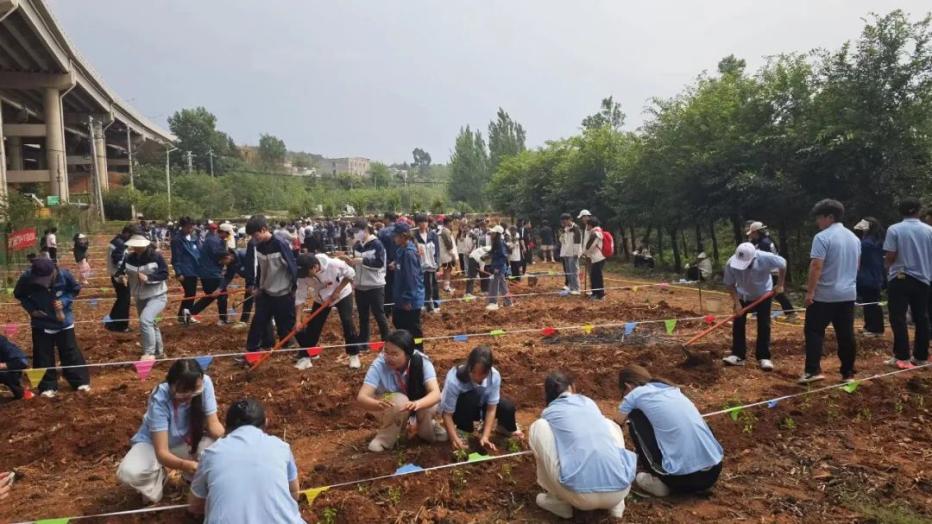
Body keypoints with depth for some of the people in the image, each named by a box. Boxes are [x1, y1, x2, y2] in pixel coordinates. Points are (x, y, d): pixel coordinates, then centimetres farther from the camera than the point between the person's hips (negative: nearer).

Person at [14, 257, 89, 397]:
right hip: (41, 323, 1)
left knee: (70, 351, 8)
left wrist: (64, 301, -19)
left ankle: (81, 381, 18)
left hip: (63, 320, 0)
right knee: (43, 355, 6)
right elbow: (19, 295, 0)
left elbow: (75, 290, -3)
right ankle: (48, 386, 19)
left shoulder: (64, 275, -23)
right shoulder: (27, 278, -22)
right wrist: (31, 309, -13)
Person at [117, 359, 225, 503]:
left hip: (187, 441, 2)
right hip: (153, 443, -2)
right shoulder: (159, 399, -33)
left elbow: (213, 423, -18)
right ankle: (158, 477, 5)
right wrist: (185, 465, -55)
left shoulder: (204, 383, -27)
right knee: (128, 473, -32)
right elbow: (161, 452, -35)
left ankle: (195, 478, 4)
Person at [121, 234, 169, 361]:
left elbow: (165, 274, -18)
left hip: (157, 296, -6)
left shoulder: (156, 256, -16)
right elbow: (121, 271, 5)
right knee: (151, 324, 18)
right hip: (140, 297, 6)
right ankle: (159, 352, 35)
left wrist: (148, 278, -28)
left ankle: (149, 353, -18)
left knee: (145, 320, -26)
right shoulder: (130, 258, -3)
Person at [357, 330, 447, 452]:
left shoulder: (422, 361, -29)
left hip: (418, 401, 1)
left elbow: (436, 393, -40)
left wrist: (417, 404, -62)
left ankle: (427, 430, 3)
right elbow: (361, 397, -38)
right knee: (400, 401, -34)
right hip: (389, 406, -1)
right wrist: (379, 404, -61)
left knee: (430, 408, -31)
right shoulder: (379, 365, -30)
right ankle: (385, 438, -8)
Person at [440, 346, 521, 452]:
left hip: (479, 405, 4)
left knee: (507, 407, -20)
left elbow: (491, 408, -23)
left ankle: (507, 428, 17)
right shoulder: (454, 380, -37)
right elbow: (447, 414, -30)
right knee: (470, 398, -36)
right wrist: (455, 439, -39)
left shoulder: (494, 376, -28)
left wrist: (485, 436, -30)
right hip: (458, 410, -4)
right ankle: (463, 431, -10)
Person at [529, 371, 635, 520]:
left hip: (579, 494, -3)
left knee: (539, 427, 13)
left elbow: (540, 456, 36)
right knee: (609, 425, 30)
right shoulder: (588, 402, 25)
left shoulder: (548, 413, 18)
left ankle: (558, 500, 16)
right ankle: (616, 503, 22)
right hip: (619, 490, 4)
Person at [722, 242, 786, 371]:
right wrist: (737, 303, -22)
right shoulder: (731, 263, -31)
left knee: (764, 326, -3)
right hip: (743, 296, 2)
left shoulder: (765, 258, -36)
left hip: (763, 295, -2)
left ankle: (764, 357, 3)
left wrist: (779, 285, -10)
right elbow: (730, 284, -16)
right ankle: (737, 355, 6)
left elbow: (783, 264, -14)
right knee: (738, 324, -1)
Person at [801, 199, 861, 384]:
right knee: (846, 335, 9)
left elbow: (816, 267, -20)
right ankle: (848, 373, 14)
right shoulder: (854, 238, 11)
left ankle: (813, 370, -7)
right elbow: (856, 265, 22)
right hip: (848, 294, 7)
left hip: (824, 295, -7)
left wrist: (810, 291, -16)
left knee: (814, 332, 0)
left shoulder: (822, 237, -14)